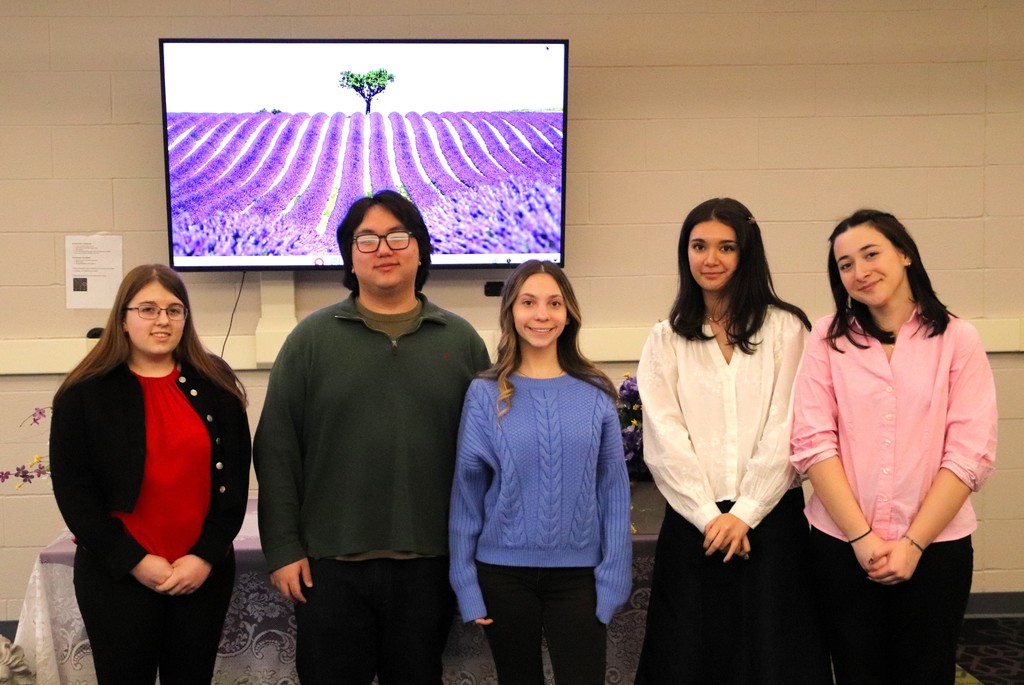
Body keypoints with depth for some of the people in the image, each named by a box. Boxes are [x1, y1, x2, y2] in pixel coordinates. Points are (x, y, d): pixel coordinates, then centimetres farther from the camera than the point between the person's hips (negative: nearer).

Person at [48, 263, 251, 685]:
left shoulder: (216, 386, 3)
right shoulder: (85, 393, -3)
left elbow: (235, 479, 2)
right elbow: (72, 490, -5)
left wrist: (205, 555, -8)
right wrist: (134, 561, -12)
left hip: (205, 572, 2)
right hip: (117, 577, -2)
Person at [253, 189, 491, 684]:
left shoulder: (461, 340, 5)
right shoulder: (312, 338, 0)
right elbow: (276, 452, -1)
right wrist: (283, 548, -5)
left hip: (430, 563, 1)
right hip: (329, 564, -1)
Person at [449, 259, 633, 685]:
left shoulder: (595, 394, 0)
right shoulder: (485, 394, -2)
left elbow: (613, 490, 2)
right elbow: (467, 491, 0)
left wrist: (613, 578, -3)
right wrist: (465, 584, -2)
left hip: (578, 574, 0)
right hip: (503, 572, 0)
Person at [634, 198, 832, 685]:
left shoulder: (785, 329, 2)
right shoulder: (666, 340, 8)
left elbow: (785, 431, -4)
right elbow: (663, 439, -1)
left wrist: (745, 513, -10)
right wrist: (709, 515, -10)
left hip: (771, 517, -1)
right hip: (693, 521, 2)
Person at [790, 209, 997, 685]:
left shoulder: (957, 338, -1)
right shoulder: (828, 339, 1)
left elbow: (970, 453, -5)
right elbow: (813, 443, -5)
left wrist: (913, 543, -10)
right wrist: (862, 537, -12)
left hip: (935, 546, 0)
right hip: (842, 545, 1)